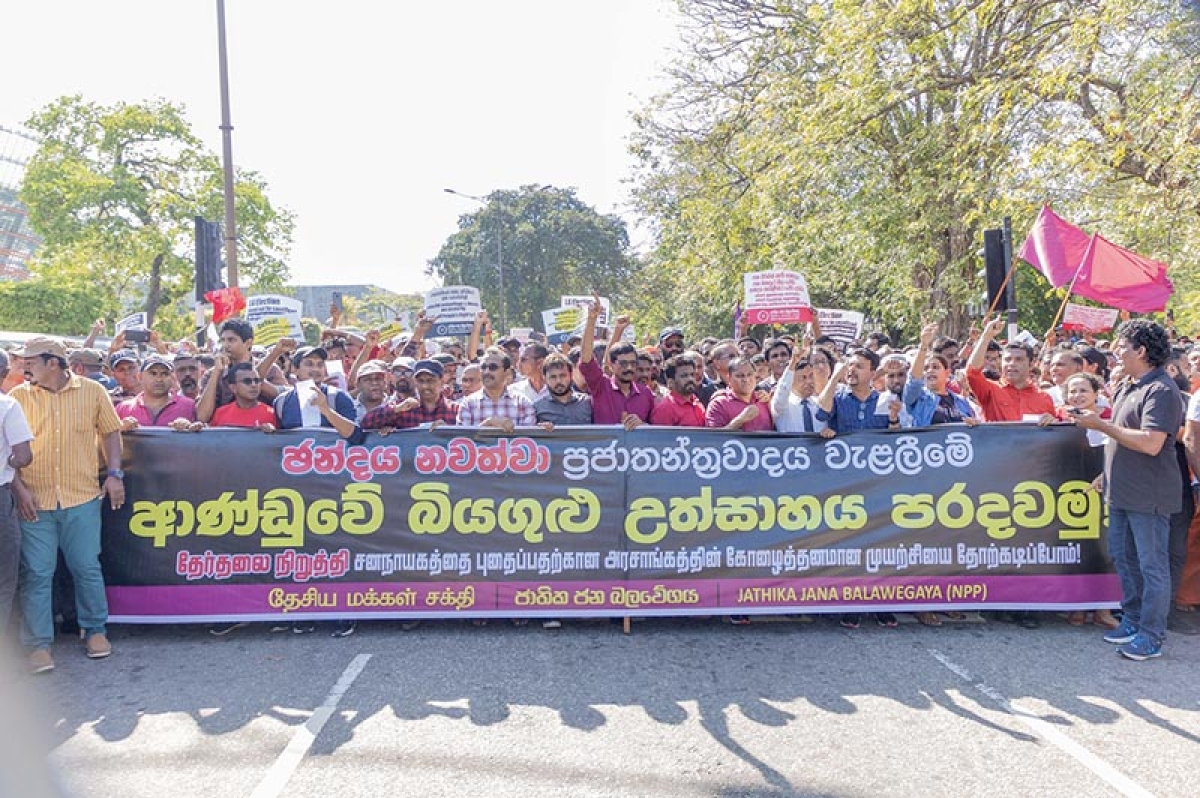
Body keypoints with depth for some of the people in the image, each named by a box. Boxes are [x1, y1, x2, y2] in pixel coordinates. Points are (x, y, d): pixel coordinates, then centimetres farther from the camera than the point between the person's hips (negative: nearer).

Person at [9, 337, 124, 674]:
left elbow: (110, 432, 9)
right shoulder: (18, 397, 2)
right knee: (36, 573, 3)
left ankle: (95, 630, 25)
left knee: (87, 567, 8)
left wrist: (115, 474, 1)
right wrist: (18, 488, -6)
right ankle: (39, 644, 13)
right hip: (34, 500, 0)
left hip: (82, 497, 0)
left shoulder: (93, 391, 1)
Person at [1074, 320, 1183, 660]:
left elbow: (1150, 443, -28)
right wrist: (1107, 473, 18)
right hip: (1122, 491, 10)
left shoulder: (1161, 390, -18)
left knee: (1152, 565, 0)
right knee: (1123, 557, 17)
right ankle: (1133, 620, 30)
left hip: (1149, 496, -10)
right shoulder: (1126, 387, 12)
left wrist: (1101, 425, -22)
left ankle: (1151, 636, 7)